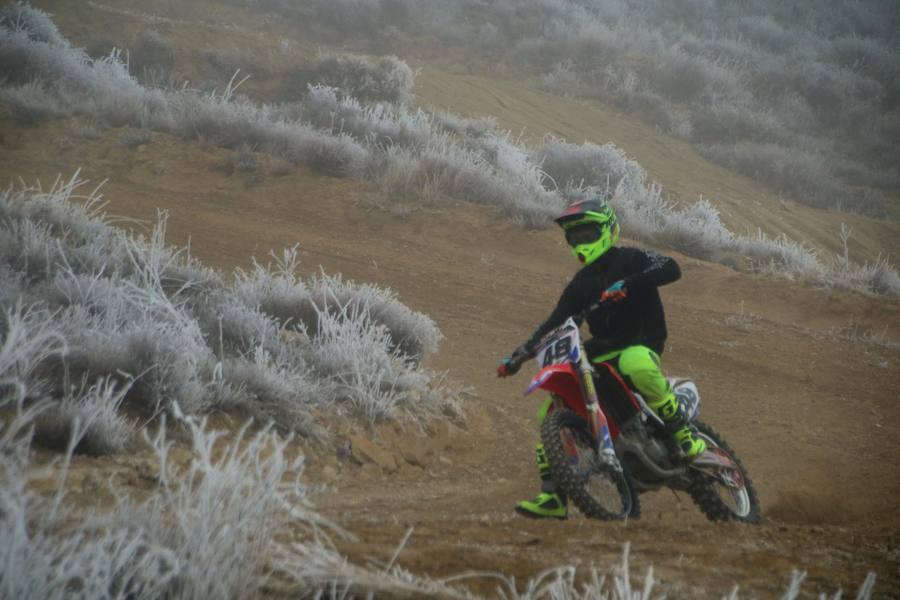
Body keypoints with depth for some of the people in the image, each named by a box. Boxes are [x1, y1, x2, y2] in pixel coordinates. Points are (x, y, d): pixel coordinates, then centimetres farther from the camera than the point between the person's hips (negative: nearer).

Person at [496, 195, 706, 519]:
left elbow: (671, 269, -20)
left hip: (641, 346, -7)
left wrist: (626, 285, -34)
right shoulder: (581, 282, 20)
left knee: (635, 364, -44)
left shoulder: (630, 260, -1)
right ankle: (552, 496, -6)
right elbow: (555, 322, 20)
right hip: (601, 354, 7)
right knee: (550, 408, -5)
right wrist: (520, 355, 6)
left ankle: (685, 435, -31)